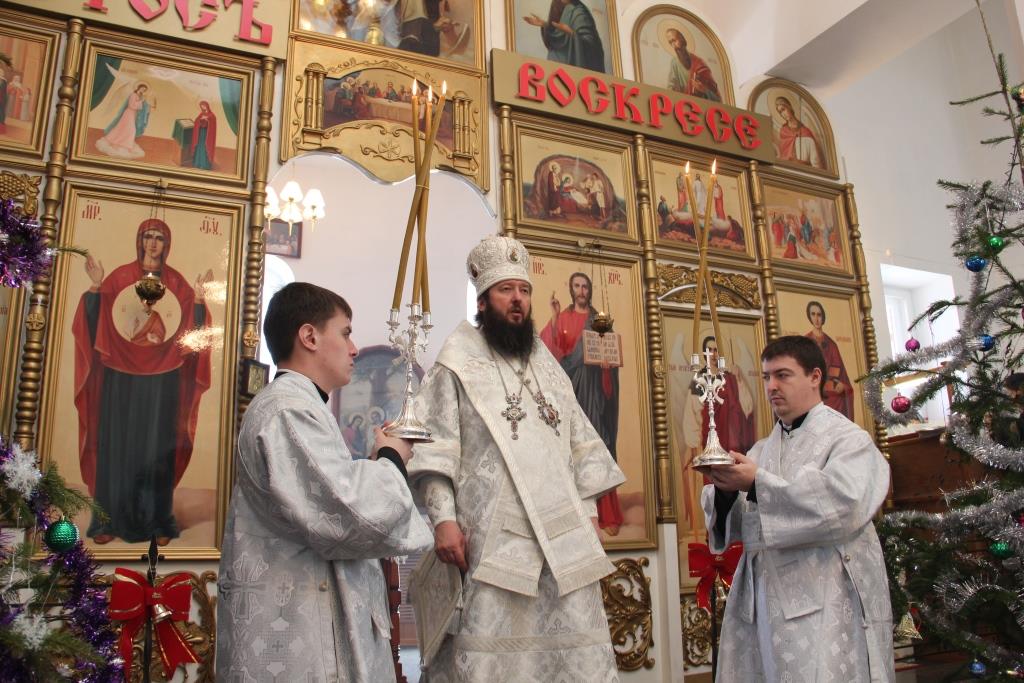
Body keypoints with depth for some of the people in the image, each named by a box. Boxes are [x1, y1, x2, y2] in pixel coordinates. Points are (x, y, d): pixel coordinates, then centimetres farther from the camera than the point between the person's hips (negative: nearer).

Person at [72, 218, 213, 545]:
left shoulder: (176, 282, 8)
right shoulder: (120, 276, 6)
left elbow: (191, 329, 2)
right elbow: (97, 320, -2)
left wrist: (198, 299, -12)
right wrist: (96, 286, -14)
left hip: (162, 379, 0)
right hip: (121, 376, 0)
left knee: (158, 447, 3)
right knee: (117, 443, 2)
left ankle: (157, 521, 9)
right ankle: (109, 520, 11)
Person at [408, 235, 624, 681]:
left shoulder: (549, 368, 20)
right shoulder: (458, 364, 3)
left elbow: (581, 448, 19)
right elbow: (435, 447, -5)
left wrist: (586, 519, 12)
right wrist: (443, 519, -16)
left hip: (563, 535, 5)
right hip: (493, 539, -5)